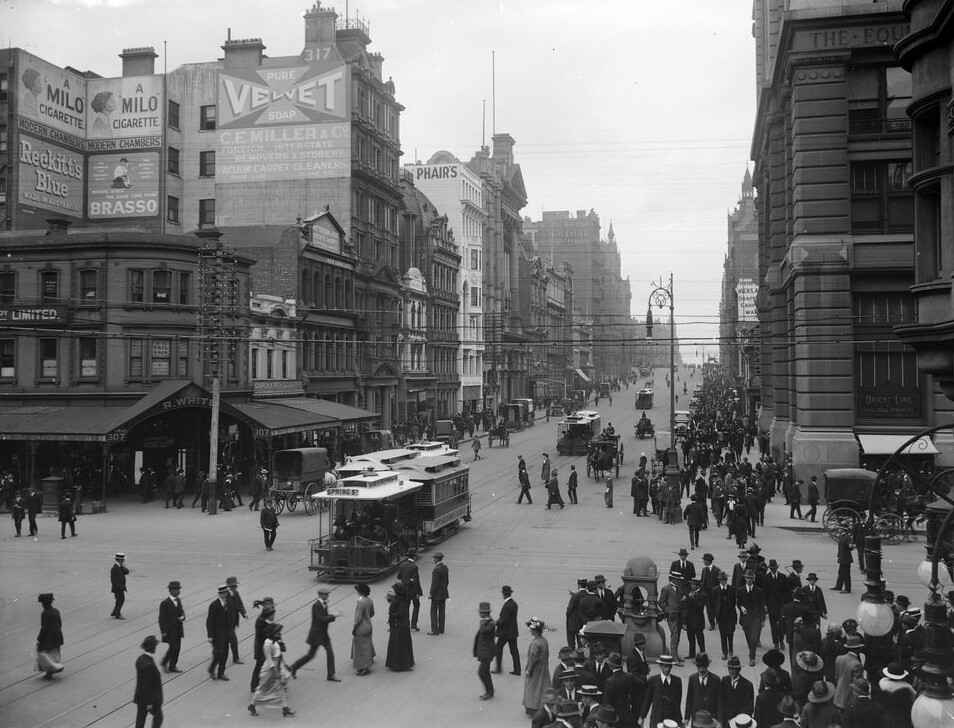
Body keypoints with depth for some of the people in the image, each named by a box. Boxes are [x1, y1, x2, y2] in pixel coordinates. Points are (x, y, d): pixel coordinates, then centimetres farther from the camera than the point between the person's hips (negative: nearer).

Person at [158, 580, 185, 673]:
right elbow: (162, 618, -14)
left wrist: (182, 617, -6)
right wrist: (164, 631, -15)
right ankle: (164, 662, 15)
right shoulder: (164, 603, -16)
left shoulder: (178, 600, 7)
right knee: (173, 647, -8)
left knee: (177, 648, 10)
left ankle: (172, 666, 21)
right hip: (170, 630, -7)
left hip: (178, 629, 7)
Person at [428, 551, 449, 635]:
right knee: (442, 611, 12)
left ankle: (435, 630, 0)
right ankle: (441, 629, 18)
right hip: (444, 593, 8)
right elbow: (447, 581, 13)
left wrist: (431, 594, -13)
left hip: (437, 594, -8)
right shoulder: (445, 567, 6)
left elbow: (435, 583, -20)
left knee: (434, 611, 0)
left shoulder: (436, 569, -20)